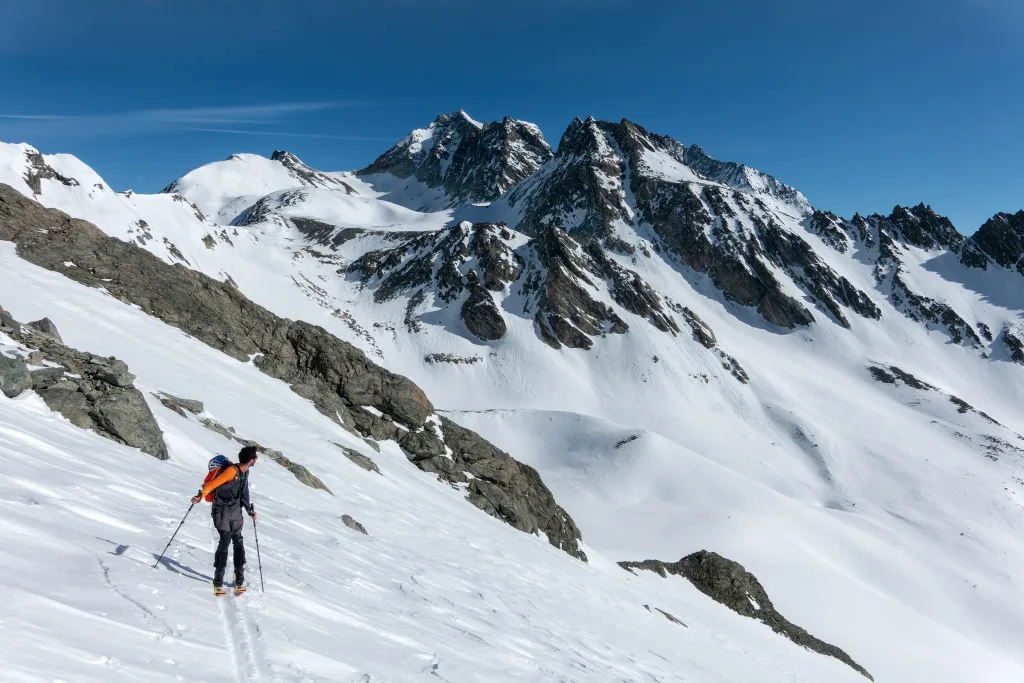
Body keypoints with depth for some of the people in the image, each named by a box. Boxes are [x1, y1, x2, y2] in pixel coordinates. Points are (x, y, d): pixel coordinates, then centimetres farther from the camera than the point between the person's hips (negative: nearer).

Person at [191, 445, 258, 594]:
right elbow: (213, 483, -29)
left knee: (238, 543, 7)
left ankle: (239, 581, 16)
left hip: (236, 510, 8)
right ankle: (218, 583, -6)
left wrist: (249, 509, 25)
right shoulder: (232, 471, -21)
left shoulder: (245, 472, 7)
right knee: (225, 541, -15)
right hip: (222, 510, -8)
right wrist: (200, 495, -43)